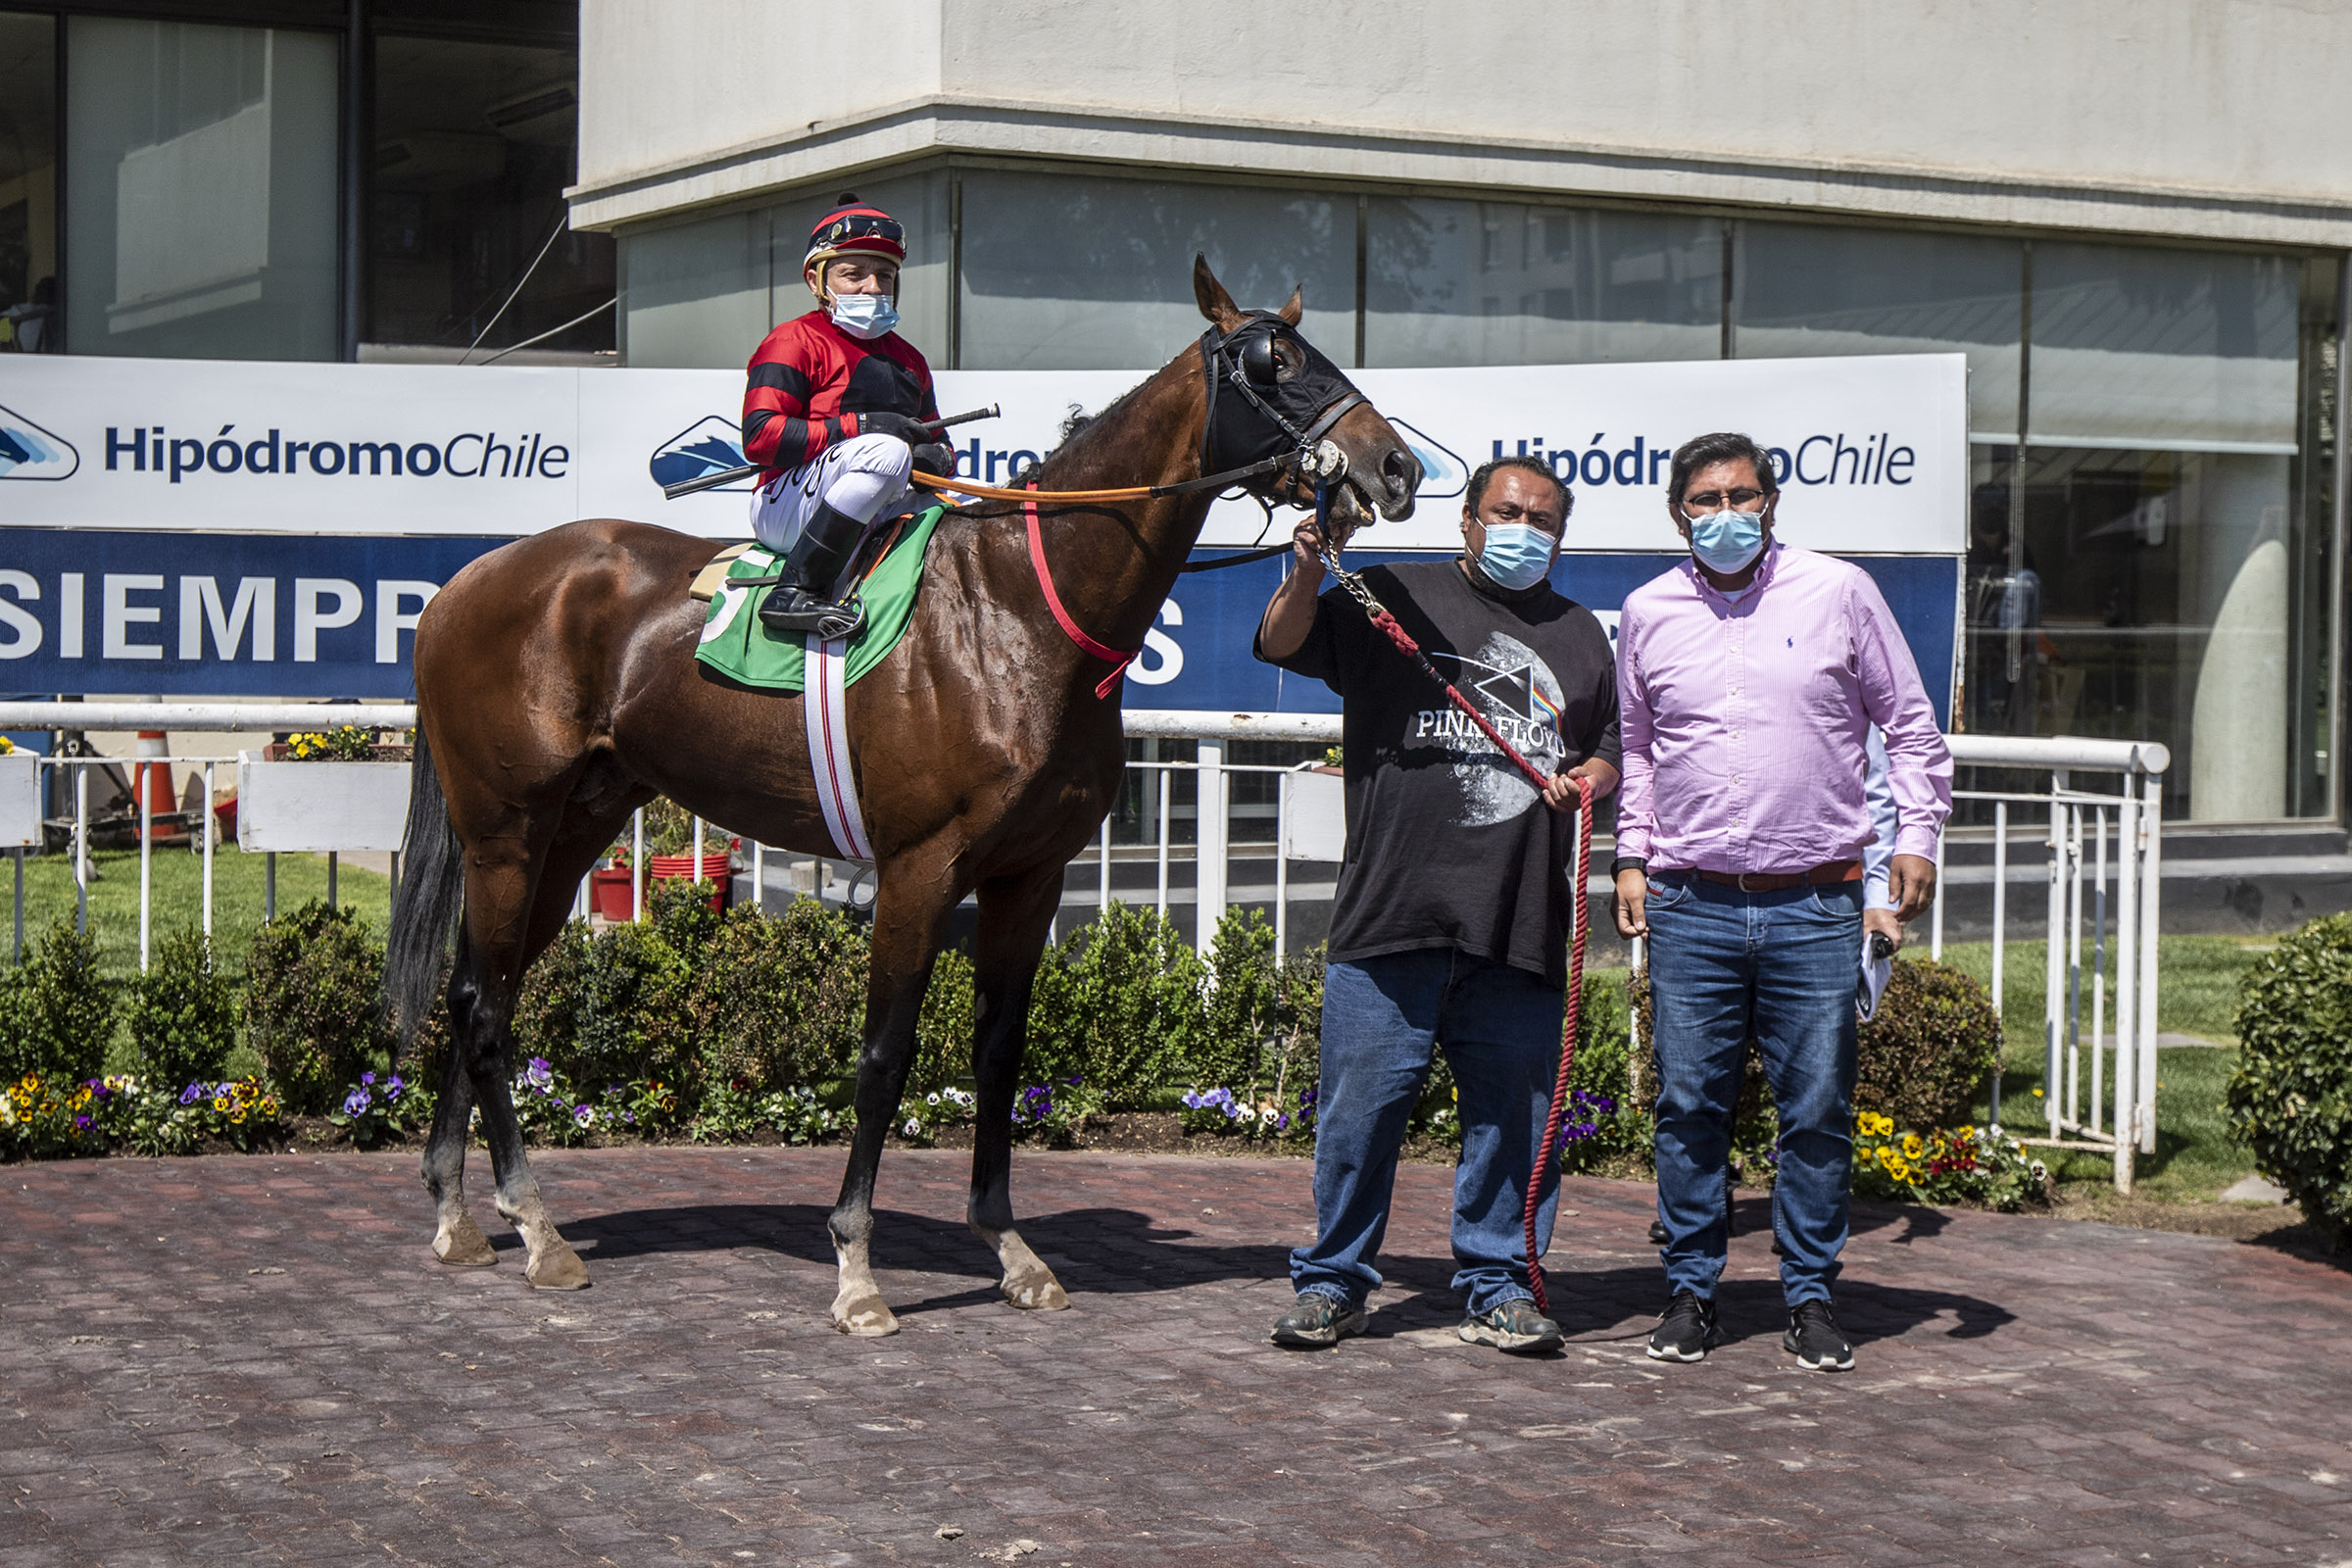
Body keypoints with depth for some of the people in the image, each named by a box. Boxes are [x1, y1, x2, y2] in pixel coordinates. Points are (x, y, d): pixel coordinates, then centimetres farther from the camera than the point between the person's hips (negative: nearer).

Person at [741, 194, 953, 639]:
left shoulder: (907, 359, 21)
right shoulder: (795, 342, -2)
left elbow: (929, 441, 27)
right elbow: (760, 437, -15)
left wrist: (935, 457, -1)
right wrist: (860, 427, -17)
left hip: (875, 517, 7)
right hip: (786, 510, -7)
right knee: (886, 452, -35)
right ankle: (796, 592, -33)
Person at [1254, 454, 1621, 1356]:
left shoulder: (1580, 635, 20)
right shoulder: (1392, 599, 10)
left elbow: (1611, 749, 26)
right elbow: (1282, 646, 0)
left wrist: (1584, 782, 5)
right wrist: (1306, 571, -18)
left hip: (1521, 921, 3)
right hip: (1393, 910, -2)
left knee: (1512, 1112, 5)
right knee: (1363, 1103, -1)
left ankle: (1499, 1287, 17)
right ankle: (1332, 1283, 11)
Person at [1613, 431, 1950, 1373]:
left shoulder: (1838, 594, 3)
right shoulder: (1647, 614, 9)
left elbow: (1910, 725, 10)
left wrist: (1916, 836, 2)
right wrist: (1633, 855, 14)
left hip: (1815, 904, -1)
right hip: (1691, 904, 1)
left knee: (1817, 1110, 1)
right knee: (1689, 1107, 3)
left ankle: (1810, 1296, 13)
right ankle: (1691, 1290, 15)